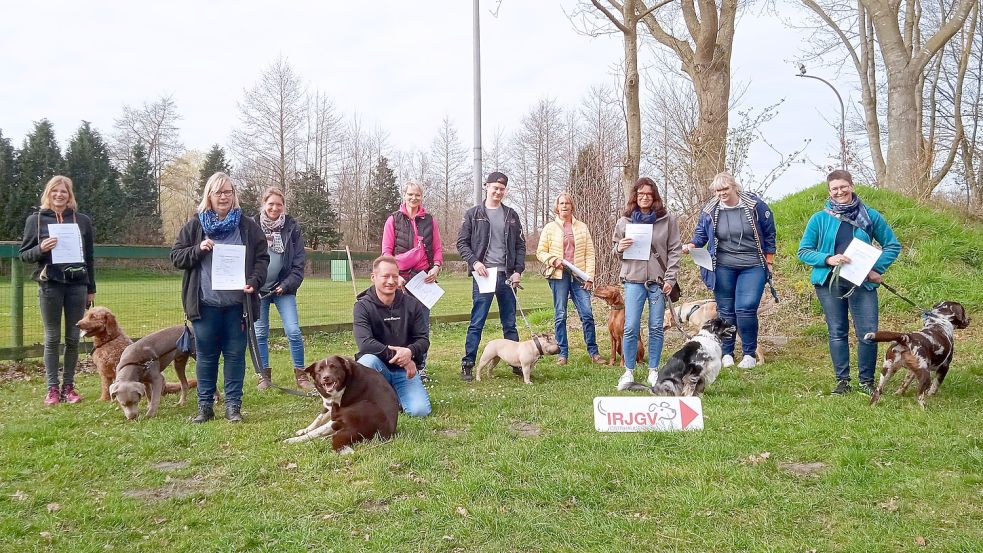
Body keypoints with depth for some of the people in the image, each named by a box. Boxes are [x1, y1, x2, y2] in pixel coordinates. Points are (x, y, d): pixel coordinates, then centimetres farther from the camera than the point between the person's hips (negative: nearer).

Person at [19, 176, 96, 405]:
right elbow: (24, 254, 5)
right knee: (52, 338, 3)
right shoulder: (36, 219, 3)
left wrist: (91, 289, 10)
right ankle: (52, 388, 10)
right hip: (50, 286, -1)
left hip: (77, 285, 1)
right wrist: (41, 249, -17)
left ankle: (68, 386, 15)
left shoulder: (82, 220, 7)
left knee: (73, 338, 5)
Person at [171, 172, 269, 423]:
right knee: (206, 355, 6)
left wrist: (254, 281, -10)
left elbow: (262, 258, 7)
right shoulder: (195, 226, 7)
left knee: (235, 354, 4)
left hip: (237, 303, 0)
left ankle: (233, 405, 12)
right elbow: (176, 256, 8)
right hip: (205, 303, 0)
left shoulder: (248, 226, 6)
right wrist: (198, 250, -11)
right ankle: (205, 406, 15)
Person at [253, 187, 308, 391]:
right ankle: (264, 375, 19)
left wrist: (287, 285, -9)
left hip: (283, 288, -1)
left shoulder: (291, 227, 0)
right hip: (258, 288, 1)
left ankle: (300, 375, 5)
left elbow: (299, 262, 0)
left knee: (293, 331, -8)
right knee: (260, 333, 6)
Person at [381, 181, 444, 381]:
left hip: (424, 276, 2)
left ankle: (420, 366, 11)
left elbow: (438, 248, 12)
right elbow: (386, 250, 2)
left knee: (422, 323, 3)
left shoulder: (429, 220, 12)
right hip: (400, 277, -2)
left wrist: (436, 267, -5)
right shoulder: (394, 220, 6)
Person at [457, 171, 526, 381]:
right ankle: (467, 364, 2)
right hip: (483, 275, -3)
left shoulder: (511, 215, 12)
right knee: (476, 323, -3)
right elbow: (462, 243, 3)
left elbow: (520, 245, 12)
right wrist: (474, 262, -12)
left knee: (510, 323, 10)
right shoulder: (473, 214, 4)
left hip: (506, 276, 3)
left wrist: (518, 270, 1)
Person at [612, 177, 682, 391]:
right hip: (633, 280, 0)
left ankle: (653, 371, 15)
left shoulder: (667, 220, 4)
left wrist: (670, 278, -4)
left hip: (658, 281, 0)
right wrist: (620, 248, -7)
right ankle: (629, 372, 5)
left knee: (656, 327, 5)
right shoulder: (624, 222, 8)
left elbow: (675, 251, 4)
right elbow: (616, 250, 17)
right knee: (631, 327, -5)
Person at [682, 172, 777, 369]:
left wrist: (769, 263, 6)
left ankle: (749, 354, 5)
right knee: (725, 311, 6)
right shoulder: (709, 210, 1)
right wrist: (691, 245, -10)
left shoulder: (756, 206, -3)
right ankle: (726, 353, 19)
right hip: (723, 267, 2)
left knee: (746, 309, -11)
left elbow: (769, 235, 5)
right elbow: (701, 234, 12)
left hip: (752, 267, -2)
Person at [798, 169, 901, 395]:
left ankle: (867, 380, 12)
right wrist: (828, 259, -14)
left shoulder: (870, 216, 5)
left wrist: (877, 269, -5)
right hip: (829, 283, 0)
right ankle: (842, 380, 16)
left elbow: (892, 245, 10)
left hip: (862, 283, 0)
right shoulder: (820, 218, 4)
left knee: (868, 333, -4)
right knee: (837, 333, 6)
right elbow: (803, 251, 3)